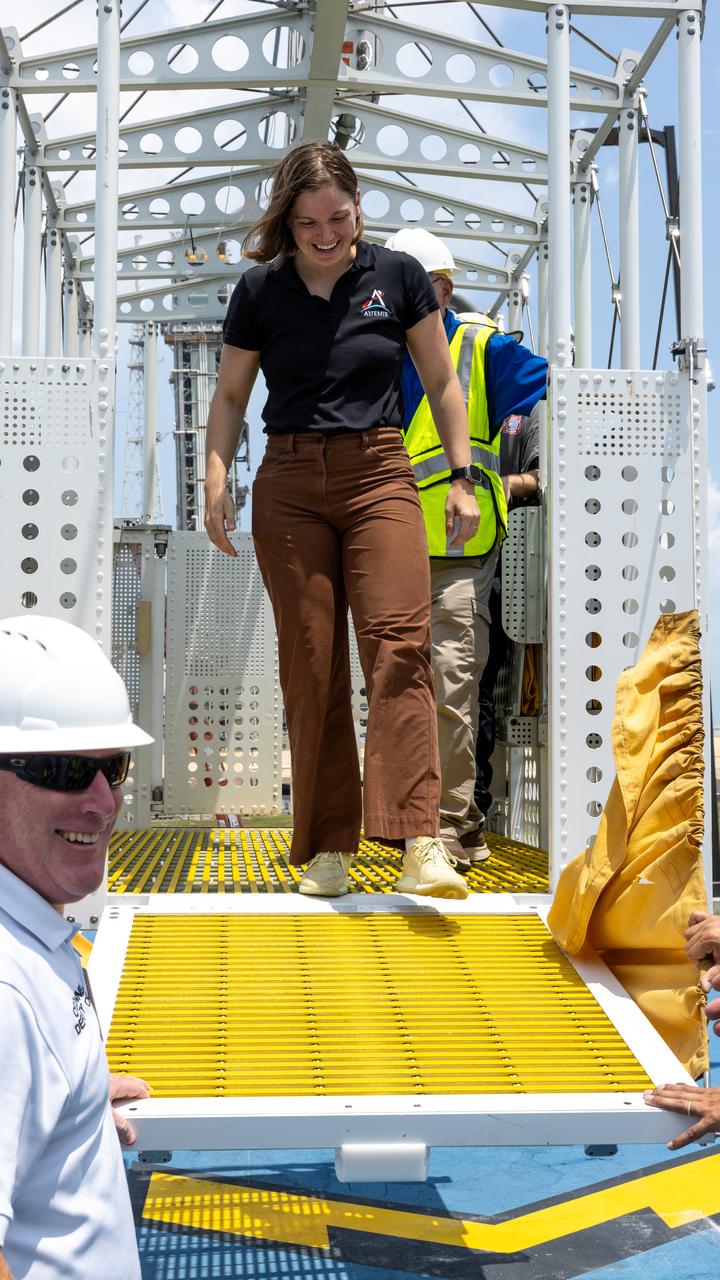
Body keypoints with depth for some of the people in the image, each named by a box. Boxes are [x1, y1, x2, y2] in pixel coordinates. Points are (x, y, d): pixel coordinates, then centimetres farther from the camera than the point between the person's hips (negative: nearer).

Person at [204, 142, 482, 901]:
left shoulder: (397, 277, 4)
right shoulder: (260, 291, 5)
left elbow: (441, 383, 11)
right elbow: (229, 395, 14)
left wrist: (461, 478, 6)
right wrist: (216, 482, 1)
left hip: (379, 475, -1)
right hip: (289, 484, 1)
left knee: (398, 644, -17)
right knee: (309, 665, 1)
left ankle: (419, 843, -24)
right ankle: (326, 849, 8)